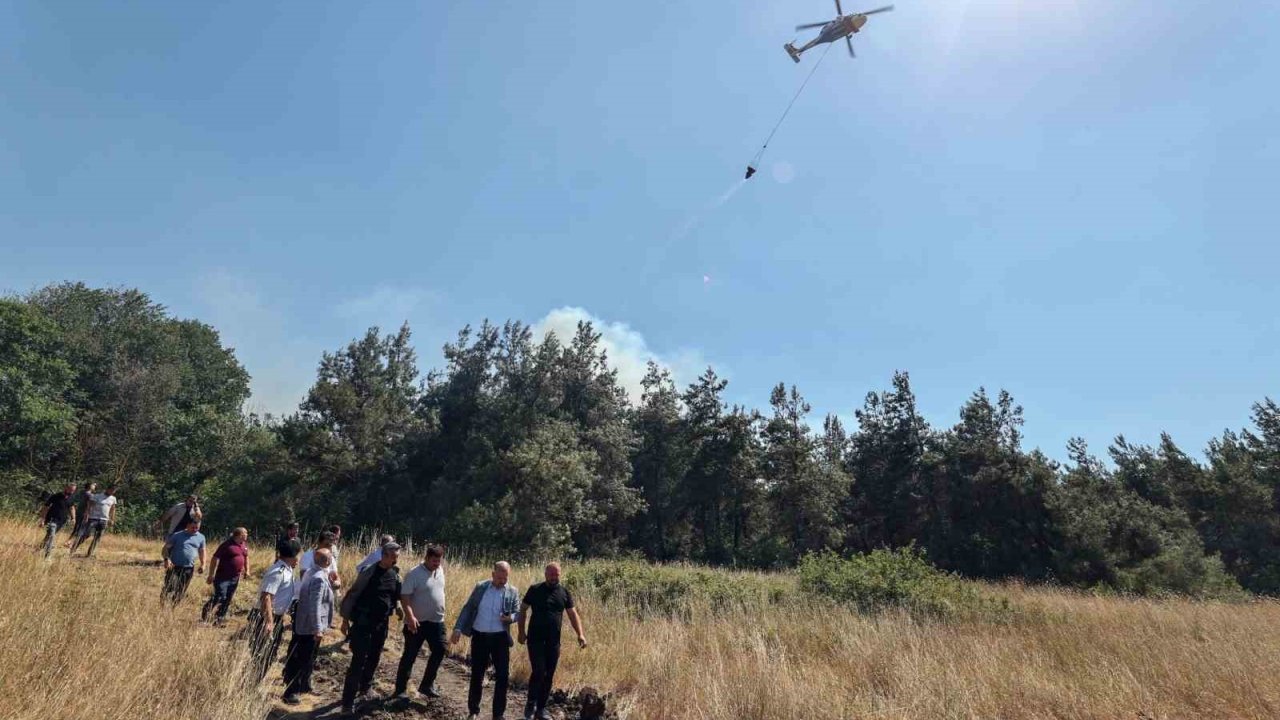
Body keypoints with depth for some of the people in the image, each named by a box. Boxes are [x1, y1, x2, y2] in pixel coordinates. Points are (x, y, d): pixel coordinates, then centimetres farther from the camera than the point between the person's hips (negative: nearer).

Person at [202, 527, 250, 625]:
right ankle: (205, 610, 16)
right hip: (223, 577, -7)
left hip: (235, 578, 7)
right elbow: (216, 559, -16)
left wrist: (247, 570, 19)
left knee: (227, 600, 9)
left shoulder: (244, 544, 9)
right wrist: (211, 575, -19)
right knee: (219, 597, -10)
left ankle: (219, 619, 19)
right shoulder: (227, 544, -15)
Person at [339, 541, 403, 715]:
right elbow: (352, 595, -10)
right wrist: (345, 619, -8)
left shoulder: (395, 575, 1)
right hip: (363, 622, -5)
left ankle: (365, 689, 37)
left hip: (382, 623, 5)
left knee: (374, 659, 16)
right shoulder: (370, 572, -15)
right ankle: (348, 702, 2)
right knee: (358, 661, -5)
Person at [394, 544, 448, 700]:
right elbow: (404, 597, -21)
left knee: (439, 651, 5)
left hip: (436, 621, 6)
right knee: (410, 656, 5)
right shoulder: (414, 574, -18)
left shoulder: (440, 571, 3)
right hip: (417, 622, -6)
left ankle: (427, 685, 20)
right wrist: (410, 617, -32)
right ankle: (400, 689, 19)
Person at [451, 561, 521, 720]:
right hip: (479, 636, 1)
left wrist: (510, 618, -25)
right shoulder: (480, 587, 0)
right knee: (477, 675, 10)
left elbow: (517, 613, -2)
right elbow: (468, 608, 3)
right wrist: (458, 629, -3)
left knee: (502, 675, 1)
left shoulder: (513, 592, -2)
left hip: (500, 638, 0)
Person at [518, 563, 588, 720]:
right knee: (538, 672, -10)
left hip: (554, 642, 3)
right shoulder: (535, 590, -4)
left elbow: (573, 614, 3)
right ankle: (530, 704, 13)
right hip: (535, 640, -3)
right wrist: (521, 631, -3)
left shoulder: (564, 592, 3)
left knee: (549, 676, 9)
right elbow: (523, 610, 4)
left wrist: (580, 634, -9)